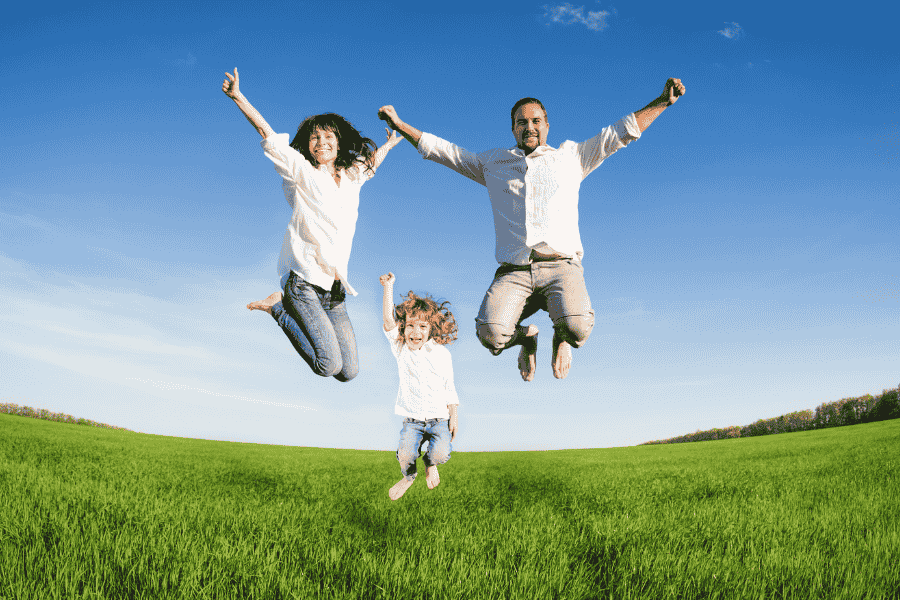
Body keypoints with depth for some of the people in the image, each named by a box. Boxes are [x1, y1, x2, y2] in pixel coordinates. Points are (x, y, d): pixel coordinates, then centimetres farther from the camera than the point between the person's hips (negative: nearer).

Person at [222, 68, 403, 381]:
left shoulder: (352, 177, 15)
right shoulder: (302, 172, 1)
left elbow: (371, 163, 38)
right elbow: (268, 135, -9)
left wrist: (388, 146, 53)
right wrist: (239, 97, -19)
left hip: (334, 288, 6)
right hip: (304, 279, -6)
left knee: (348, 371, 4)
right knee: (328, 365, -18)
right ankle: (279, 306, 5)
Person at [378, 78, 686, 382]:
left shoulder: (571, 157, 21)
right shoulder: (492, 162, 24)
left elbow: (621, 132, 19)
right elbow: (440, 149, 27)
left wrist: (663, 101, 10)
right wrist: (399, 125, 22)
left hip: (561, 265, -1)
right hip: (513, 271, 1)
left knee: (578, 327, -30)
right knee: (491, 334, -26)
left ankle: (561, 336, 12)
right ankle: (525, 338, 13)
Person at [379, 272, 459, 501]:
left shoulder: (442, 354, 2)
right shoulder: (400, 348, 1)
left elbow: (449, 387, 7)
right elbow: (388, 319, -13)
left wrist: (453, 418, 3)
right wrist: (388, 287, -20)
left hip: (439, 417, 0)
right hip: (412, 419, 0)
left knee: (440, 453, -24)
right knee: (405, 454, -22)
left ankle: (430, 464, 17)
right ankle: (408, 476, 16)